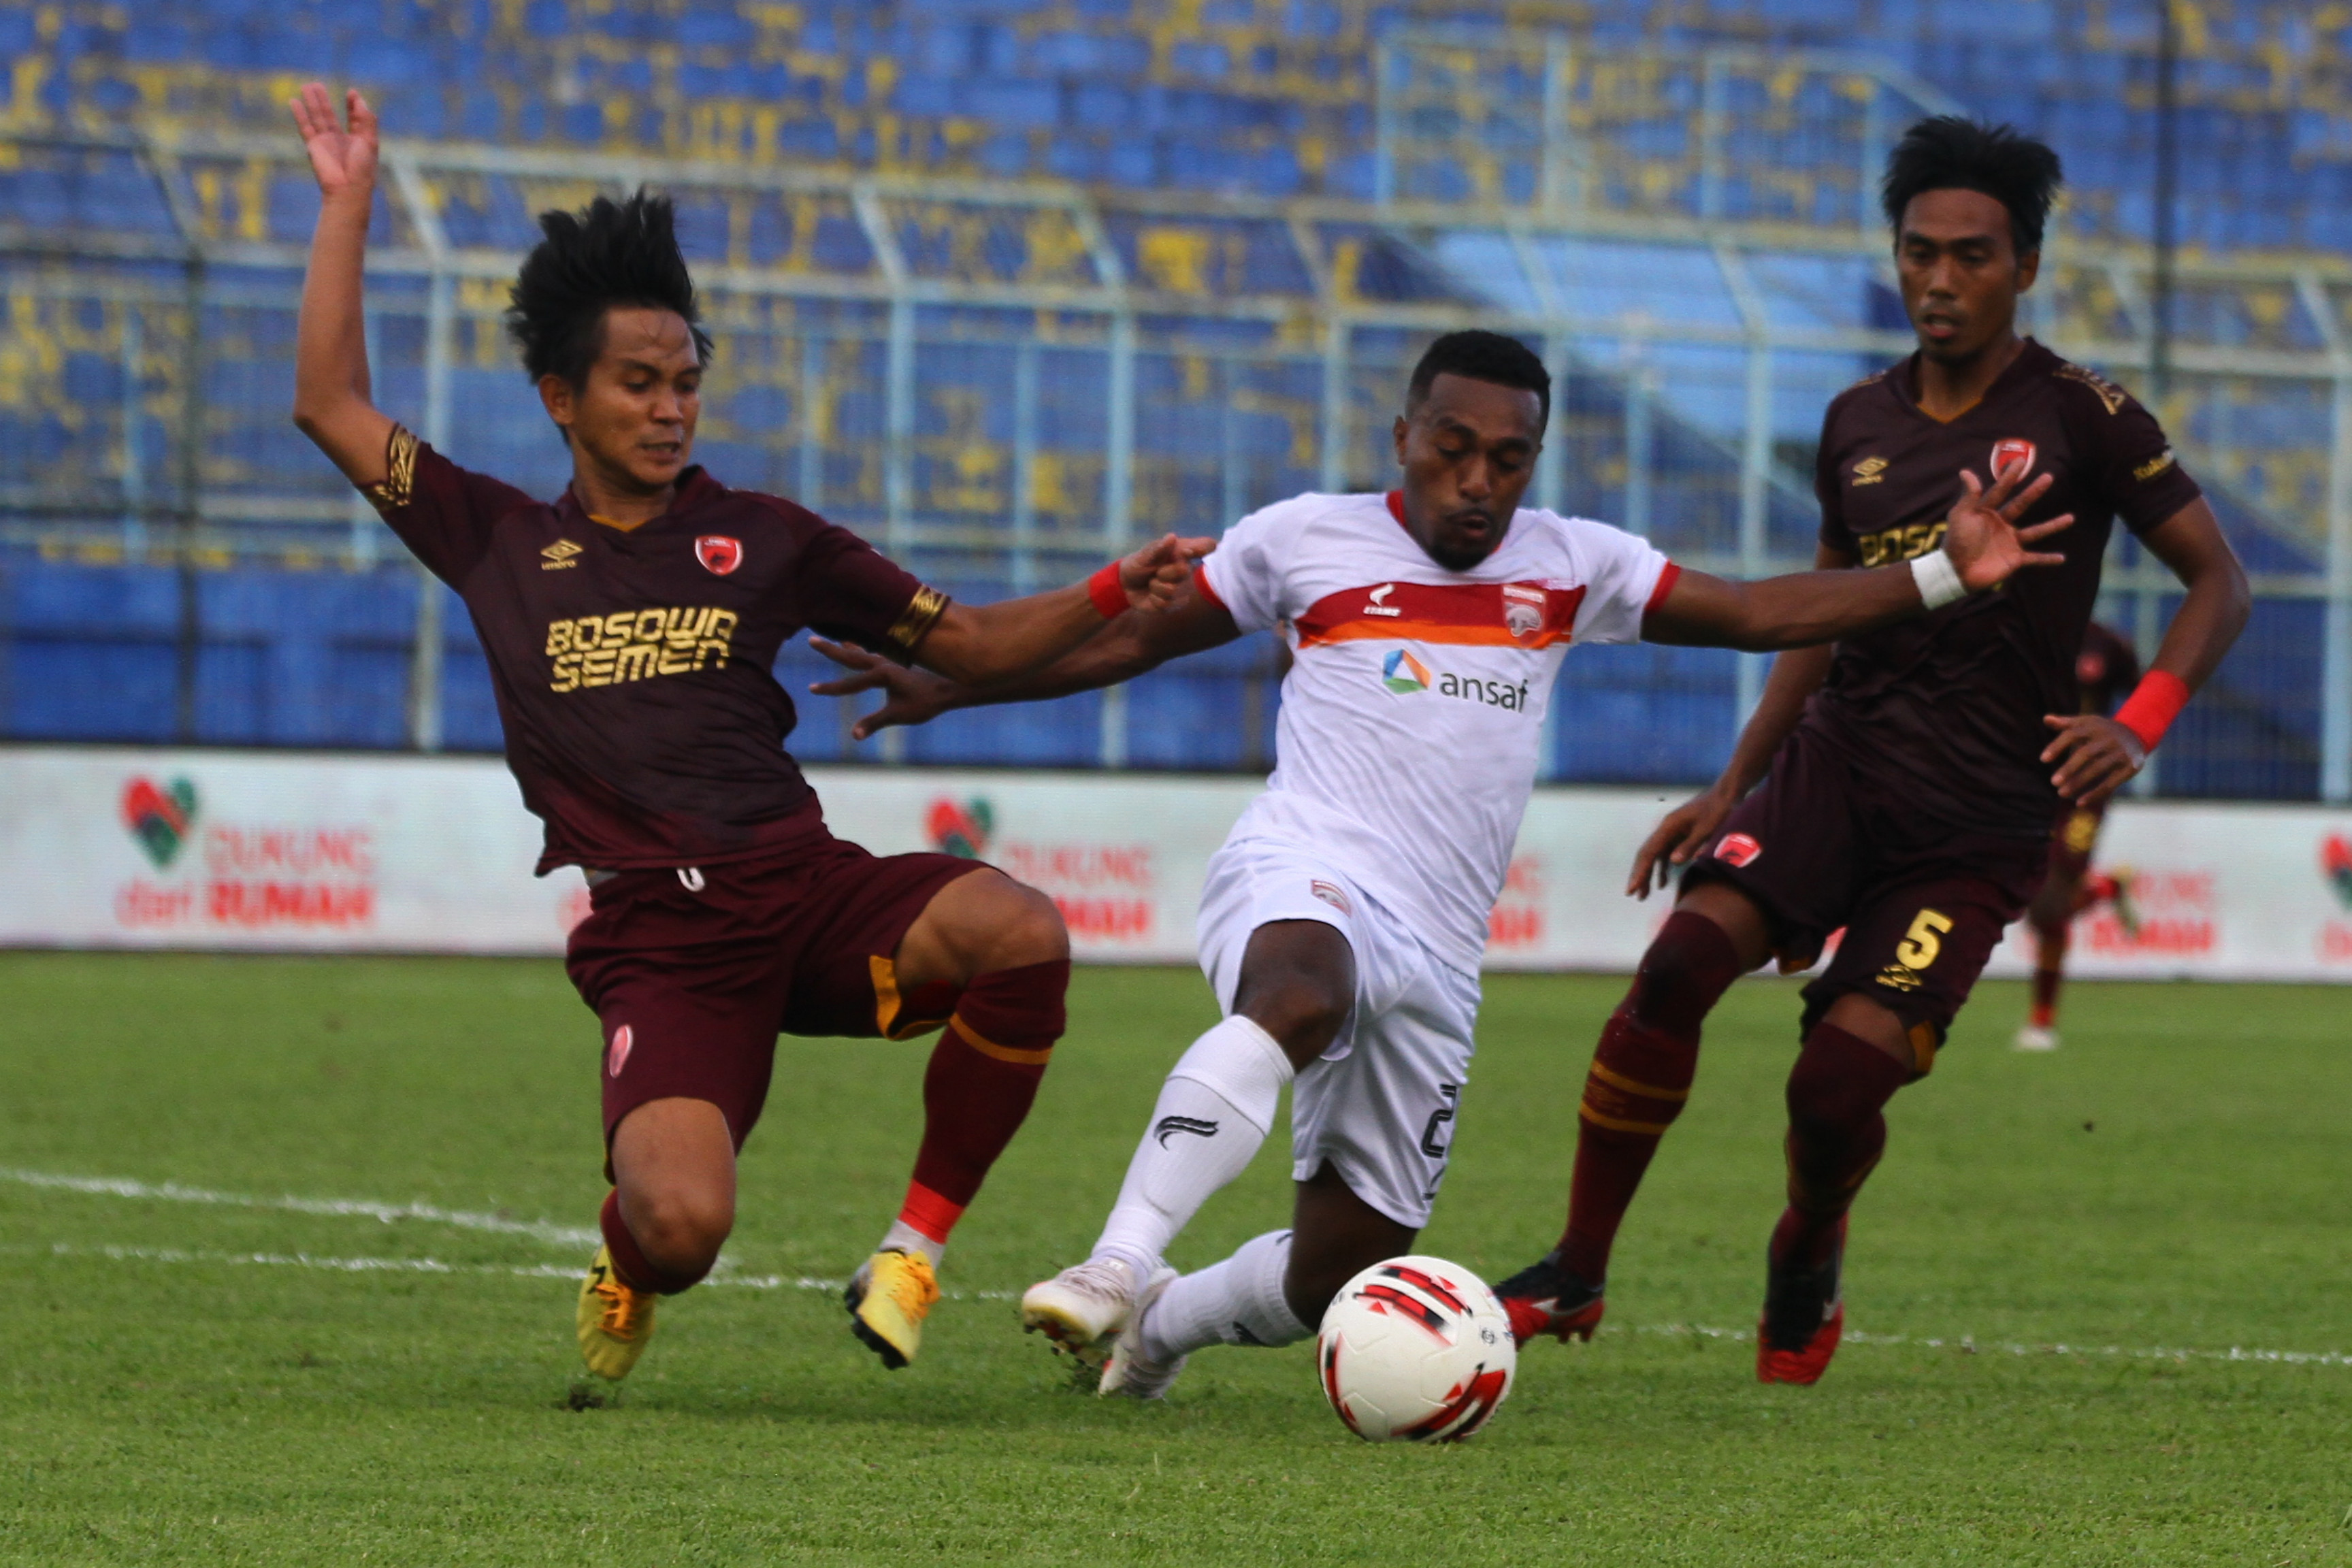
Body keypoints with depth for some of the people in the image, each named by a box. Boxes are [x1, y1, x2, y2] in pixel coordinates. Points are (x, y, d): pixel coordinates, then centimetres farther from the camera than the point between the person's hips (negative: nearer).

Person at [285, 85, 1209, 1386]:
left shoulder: (759, 538, 18)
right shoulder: (499, 545, 17)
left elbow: (967, 645, 20)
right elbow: (330, 405, 15)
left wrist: (1116, 596, 5)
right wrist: (347, 204, 17)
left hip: (803, 886, 2)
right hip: (654, 940, -2)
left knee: (1019, 935, -31)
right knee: (684, 1228, -28)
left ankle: (916, 1244, -10)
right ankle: (627, 1251, 14)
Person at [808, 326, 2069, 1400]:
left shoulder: (1567, 567, 14)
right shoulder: (1305, 540, 8)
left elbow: (1758, 614, 13)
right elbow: (1130, 637, 18)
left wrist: (1946, 574, 3)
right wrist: (945, 684, 15)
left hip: (1435, 952, 4)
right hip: (1303, 879, -4)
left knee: (1339, 1279, 3)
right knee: (1303, 995, -43)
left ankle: (1160, 1326, 33)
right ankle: (1117, 1267, -49)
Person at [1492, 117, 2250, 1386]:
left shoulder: (2081, 419, -4)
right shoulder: (1859, 423, 11)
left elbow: (2217, 581, 1)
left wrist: (2137, 726, -14)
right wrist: (1732, 786, 16)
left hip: (1977, 823, -4)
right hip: (1833, 763, 4)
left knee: (1836, 1087, -15)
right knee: (1681, 963, -23)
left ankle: (1808, 1261, 21)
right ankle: (1574, 1279, -13)